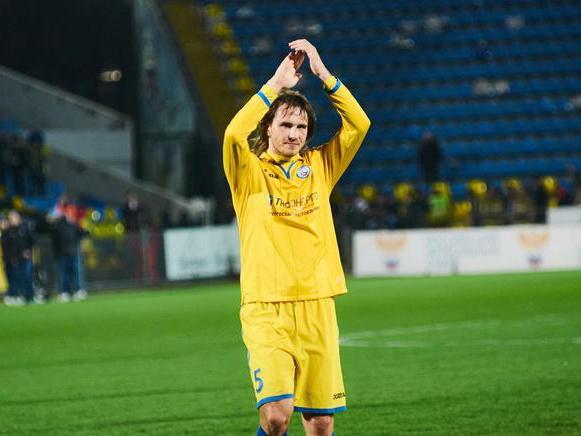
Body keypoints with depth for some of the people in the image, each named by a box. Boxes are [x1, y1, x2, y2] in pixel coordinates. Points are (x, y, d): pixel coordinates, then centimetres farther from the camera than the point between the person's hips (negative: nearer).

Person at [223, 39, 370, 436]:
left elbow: (359, 124, 3)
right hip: (266, 309, -4)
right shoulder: (250, 172, 3)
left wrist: (322, 72, -2)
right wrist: (276, 84, -13)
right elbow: (234, 134, -17)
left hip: (317, 307, 4)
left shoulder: (318, 166, 12)